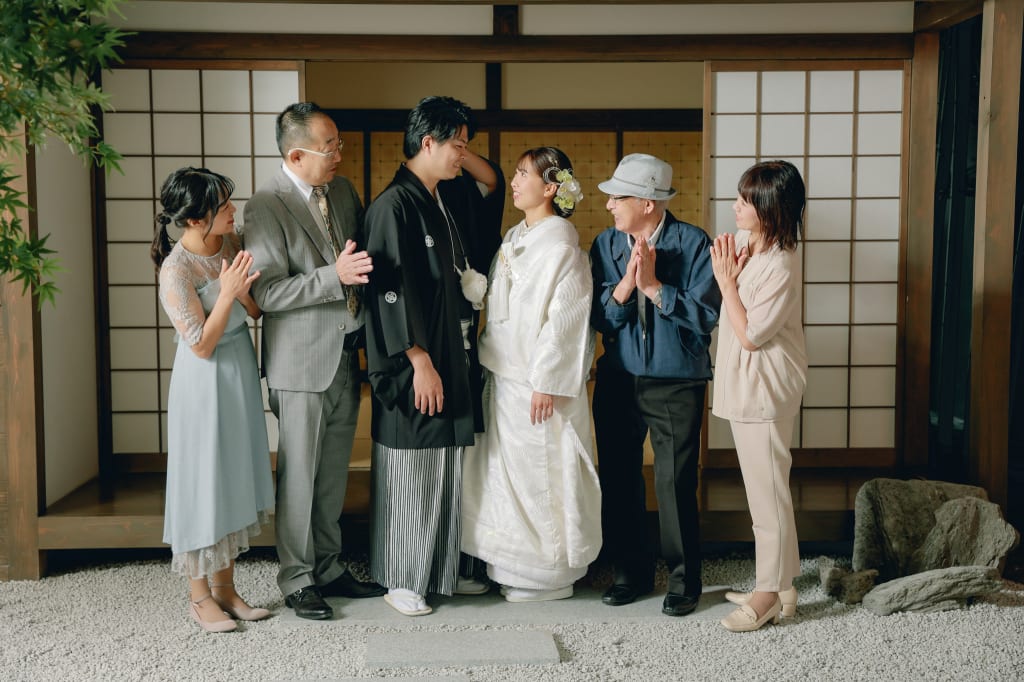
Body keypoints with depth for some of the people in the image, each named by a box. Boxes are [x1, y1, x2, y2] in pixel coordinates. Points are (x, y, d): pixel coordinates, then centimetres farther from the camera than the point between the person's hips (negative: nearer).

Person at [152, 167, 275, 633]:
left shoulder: (230, 242, 0)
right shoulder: (176, 270, -20)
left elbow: (257, 311, 5)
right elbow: (201, 346, -18)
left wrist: (244, 290, -15)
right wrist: (226, 294, -26)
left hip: (241, 370, 7)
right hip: (206, 381, -7)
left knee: (235, 479, 13)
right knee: (203, 481, 2)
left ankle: (225, 587, 25)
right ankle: (199, 595, 17)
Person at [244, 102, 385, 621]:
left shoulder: (342, 189, 6)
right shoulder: (266, 206, -15)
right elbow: (267, 293, -20)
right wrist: (335, 276, -28)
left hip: (346, 354, 7)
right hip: (302, 362, -6)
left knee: (333, 474, 16)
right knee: (299, 476, 5)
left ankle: (329, 568, 30)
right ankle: (296, 580, 20)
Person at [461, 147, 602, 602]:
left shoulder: (560, 244, -13)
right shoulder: (515, 237, 12)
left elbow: (565, 317, -18)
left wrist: (547, 382, -19)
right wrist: (490, 360, 12)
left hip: (537, 379, -9)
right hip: (504, 375, 9)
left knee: (539, 473, 0)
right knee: (506, 470, 13)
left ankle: (548, 574, 13)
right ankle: (512, 567, 25)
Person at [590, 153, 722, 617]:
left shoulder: (693, 243, -9)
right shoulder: (605, 245, 3)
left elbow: (706, 316, -16)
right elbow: (597, 318, -2)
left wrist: (653, 286, -20)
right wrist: (625, 285, -18)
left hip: (677, 385, -4)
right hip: (618, 381, 4)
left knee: (675, 484, -2)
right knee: (618, 479, 11)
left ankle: (684, 582, 15)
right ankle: (631, 572, 27)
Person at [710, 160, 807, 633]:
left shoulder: (780, 265, -21)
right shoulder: (746, 245, 6)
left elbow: (750, 333, -19)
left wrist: (726, 279, -15)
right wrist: (731, 272, -1)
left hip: (765, 390, -10)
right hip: (744, 385, 10)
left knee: (767, 491, -1)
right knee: (763, 489, 16)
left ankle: (771, 592, 10)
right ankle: (779, 584, 27)